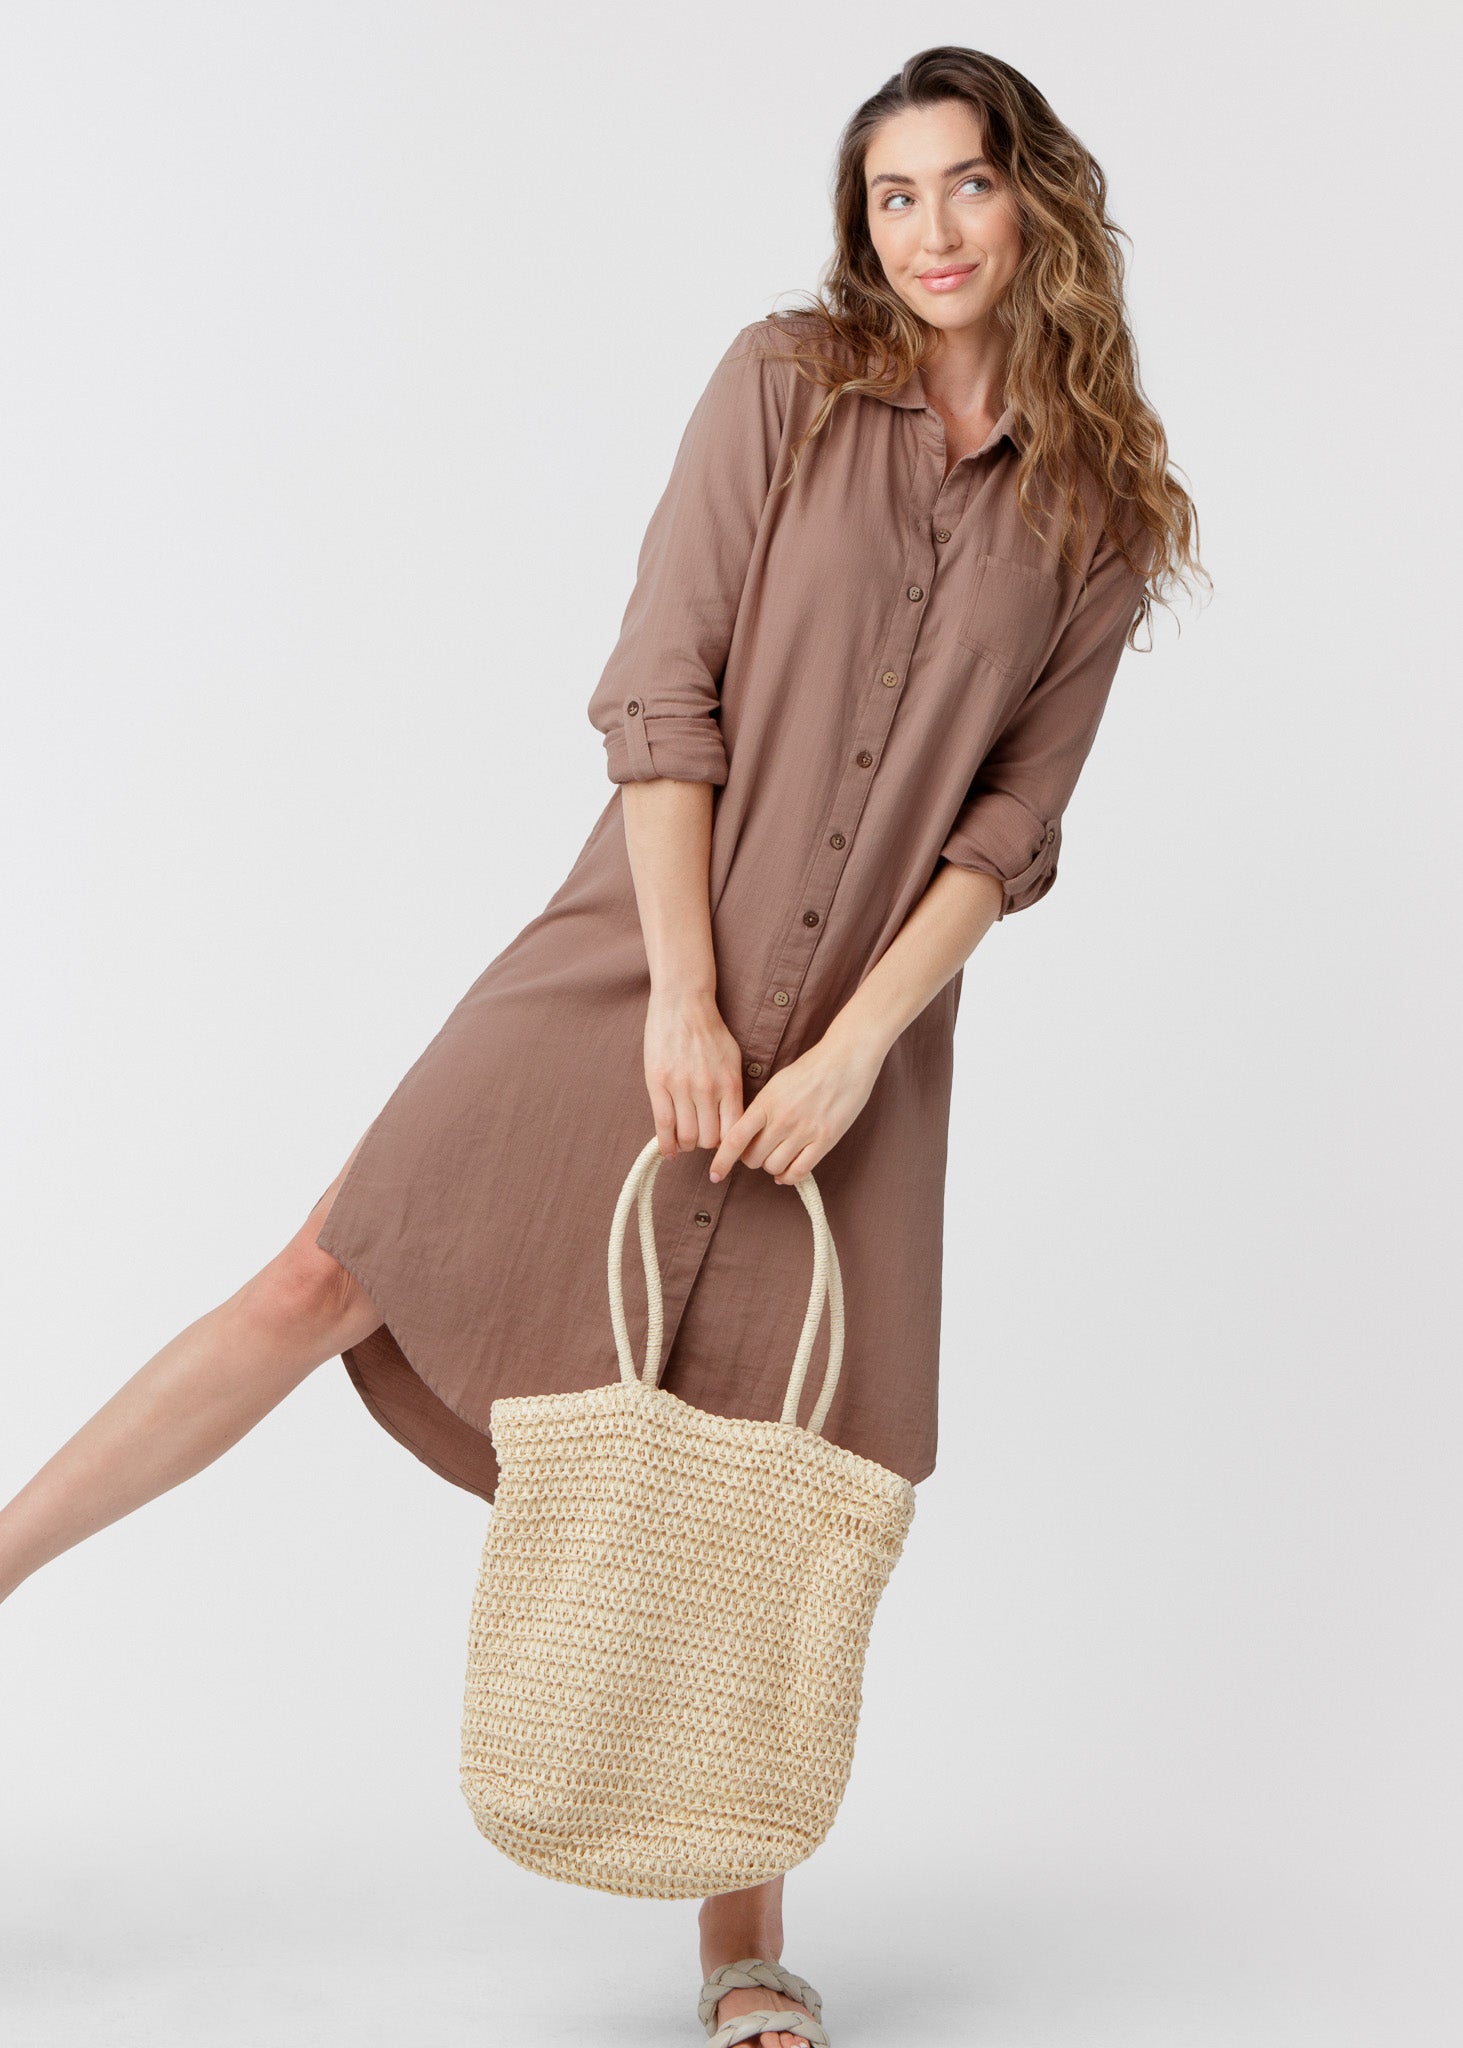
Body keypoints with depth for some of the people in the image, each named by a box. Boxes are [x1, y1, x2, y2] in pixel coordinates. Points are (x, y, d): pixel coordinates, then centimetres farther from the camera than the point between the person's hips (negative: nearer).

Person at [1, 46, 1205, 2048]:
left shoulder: (1103, 513, 5)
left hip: (867, 1025, 1)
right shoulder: (787, 378, 0)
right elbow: (663, 687, -5)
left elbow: (1010, 818, 1)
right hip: (645, 954, -1)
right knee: (333, 1283, -6)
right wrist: (684, 998, -11)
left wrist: (854, 1046, -10)